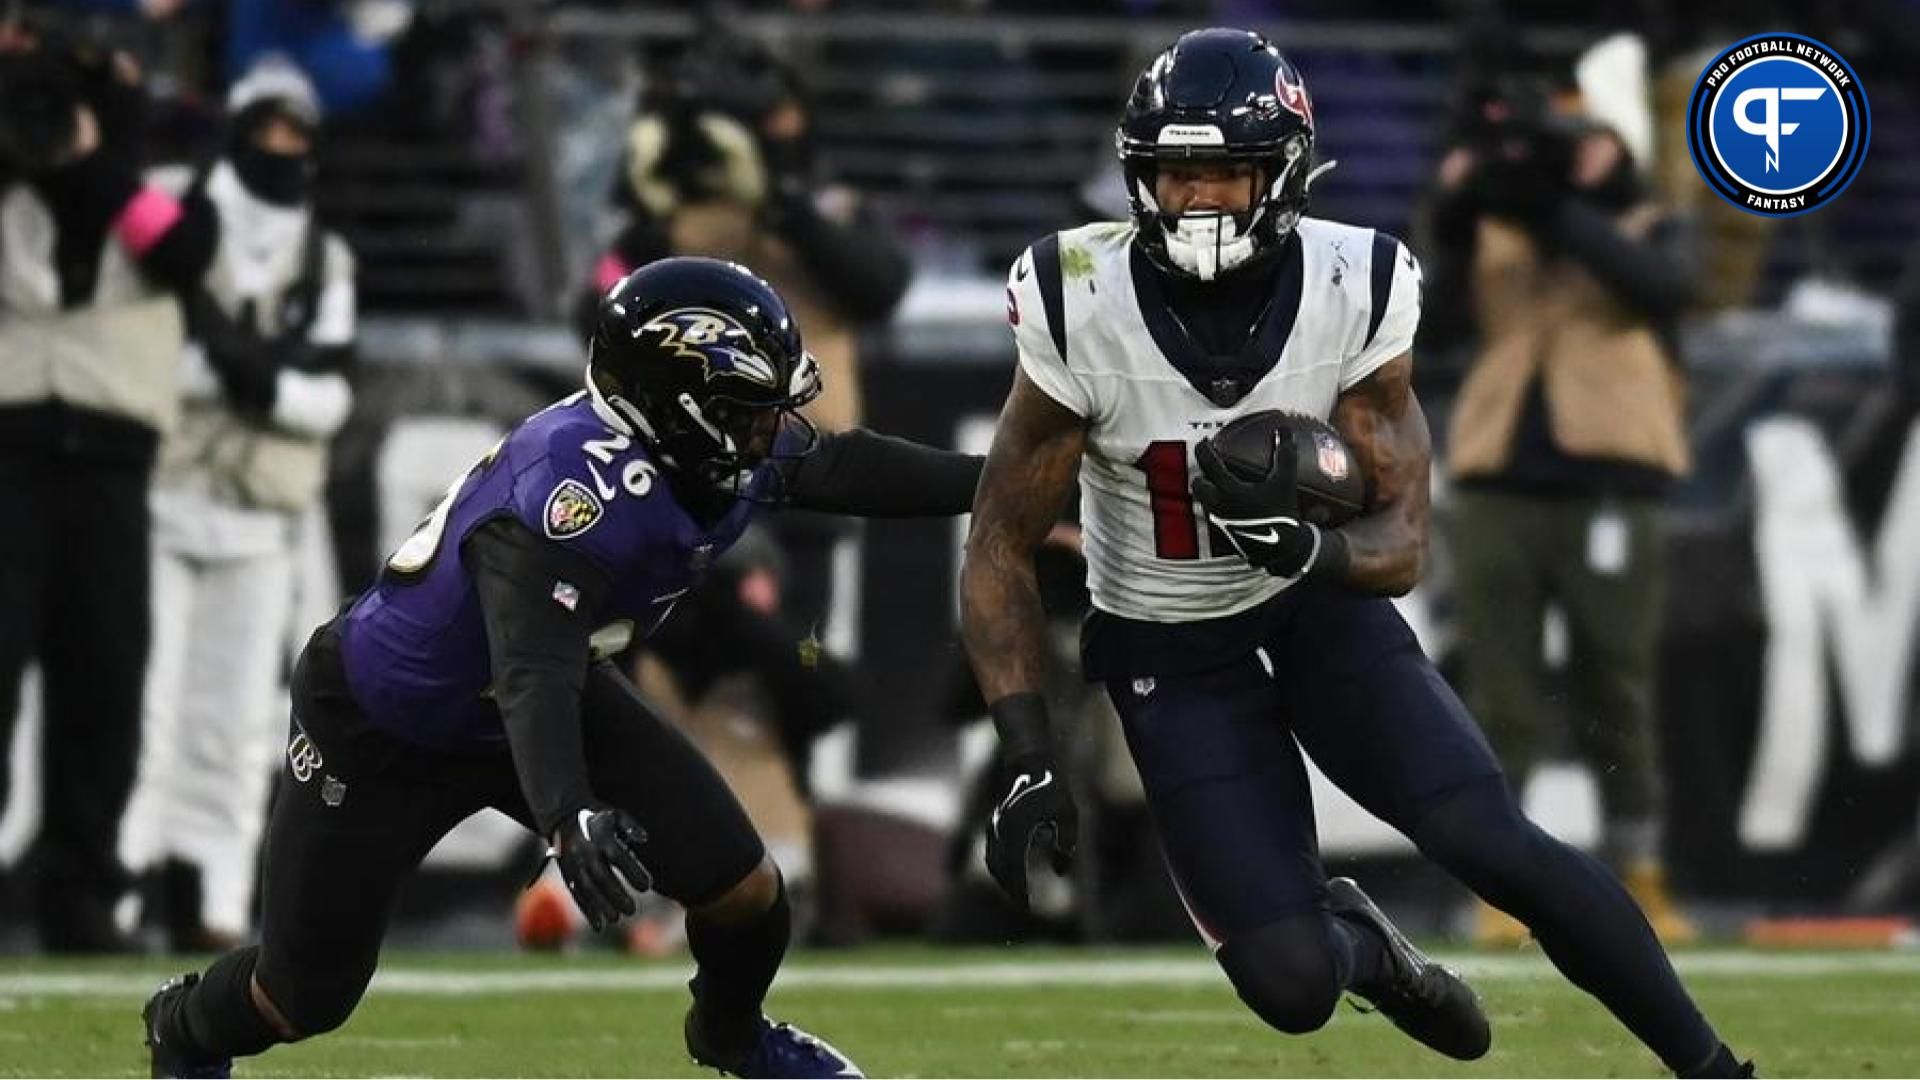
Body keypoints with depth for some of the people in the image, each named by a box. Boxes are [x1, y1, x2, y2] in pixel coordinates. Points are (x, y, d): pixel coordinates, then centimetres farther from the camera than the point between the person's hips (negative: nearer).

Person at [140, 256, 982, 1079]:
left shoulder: (719, 453, -15)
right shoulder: (578, 492, -40)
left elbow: (843, 470, 4)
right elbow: (534, 675, -48)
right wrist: (567, 816, -63)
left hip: (539, 696, 7)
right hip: (381, 728, -7)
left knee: (746, 893, -4)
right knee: (306, 1000, 3)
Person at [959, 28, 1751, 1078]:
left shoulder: (1352, 294, -17)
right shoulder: (1084, 313, -21)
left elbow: (1401, 547, -12)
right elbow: (1000, 549, -12)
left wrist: (1303, 548, -36)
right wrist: (1027, 760, -19)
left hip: (1322, 609, 1)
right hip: (1172, 654, -1)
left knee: (1495, 845, -20)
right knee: (1293, 984, -14)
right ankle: (1362, 946, 25)